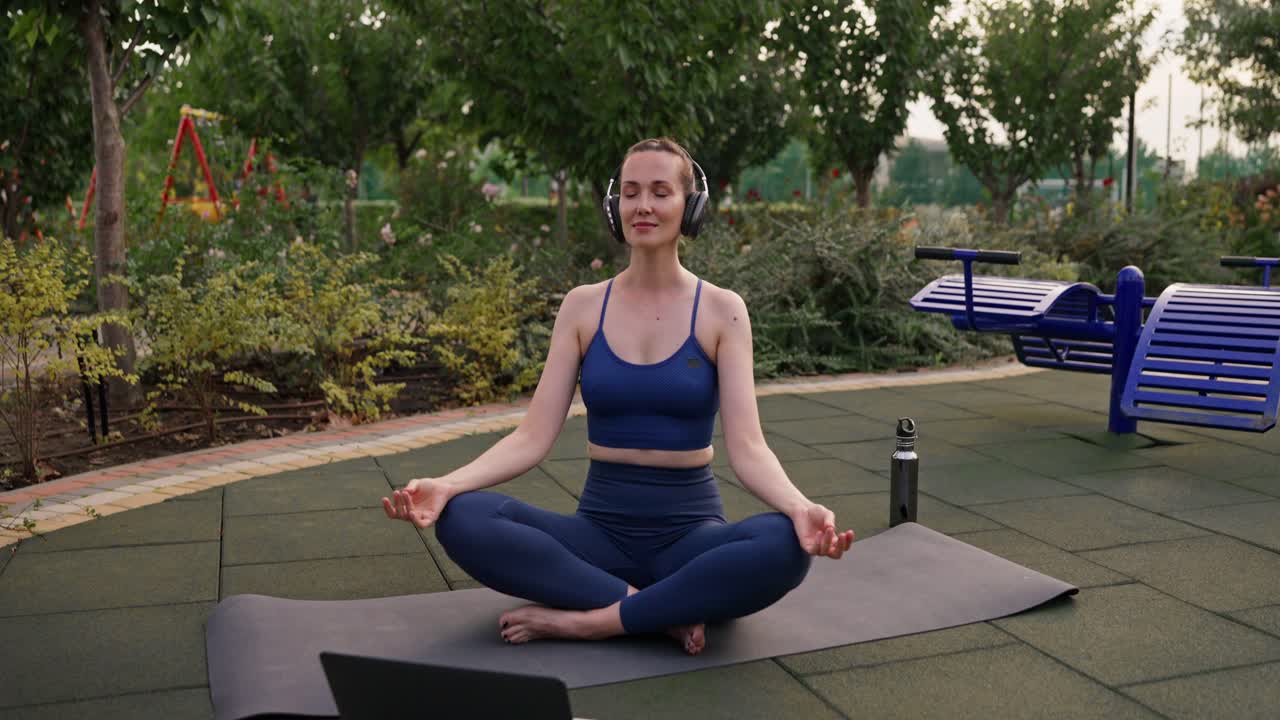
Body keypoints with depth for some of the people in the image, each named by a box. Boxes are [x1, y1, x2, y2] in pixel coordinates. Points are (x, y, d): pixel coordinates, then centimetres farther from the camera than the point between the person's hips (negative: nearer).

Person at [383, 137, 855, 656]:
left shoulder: (721, 310, -3)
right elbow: (534, 436, -4)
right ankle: (665, 612, -21)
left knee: (785, 546, -34)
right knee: (462, 519, -26)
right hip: (600, 528, 2)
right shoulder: (583, 306, 2)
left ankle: (584, 619, -23)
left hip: (690, 530, -1)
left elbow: (746, 447, -10)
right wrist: (447, 484, -22)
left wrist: (797, 506, -32)